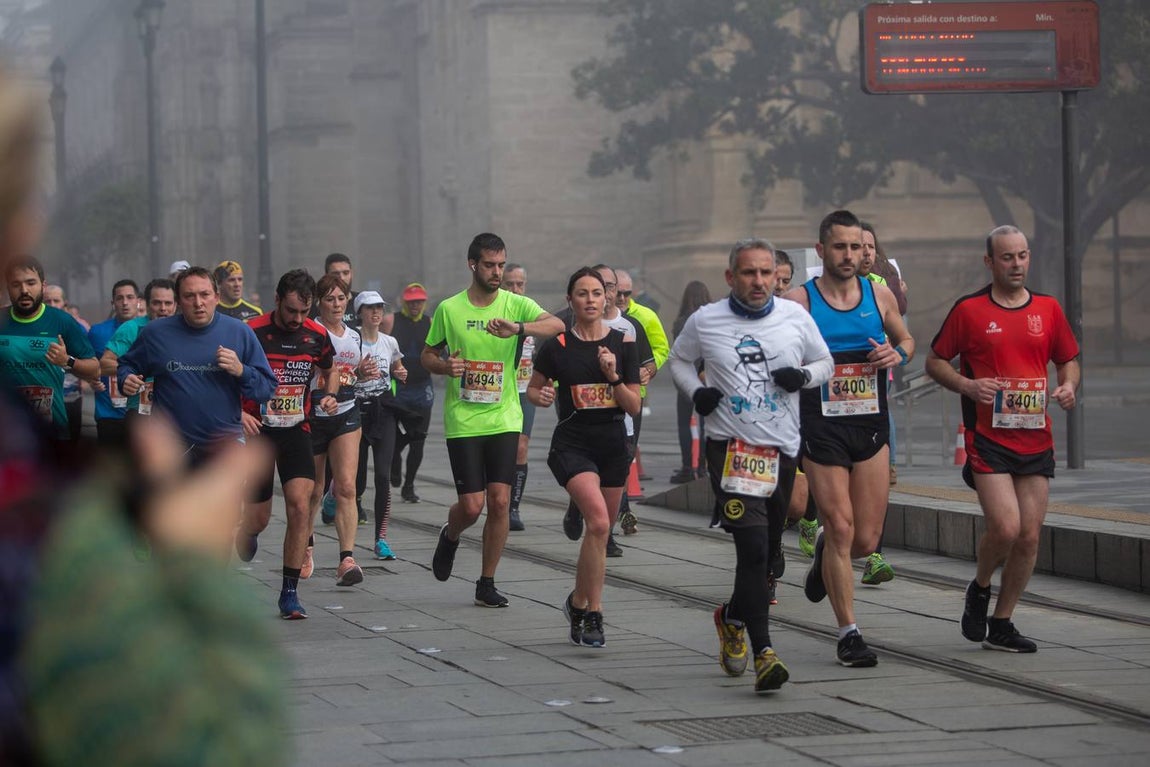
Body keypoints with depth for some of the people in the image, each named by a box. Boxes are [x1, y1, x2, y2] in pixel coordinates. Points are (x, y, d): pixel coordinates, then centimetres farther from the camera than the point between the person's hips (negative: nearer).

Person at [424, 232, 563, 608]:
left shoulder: (516, 305, 0)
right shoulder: (449, 309, 0)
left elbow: (556, 325, -18)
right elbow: (428, 354, 13)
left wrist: (517, 328, -35)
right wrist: (445, 366, -10)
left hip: (504, 419, 1)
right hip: (463, 421, -1)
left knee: (500, 501, -5)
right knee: (471, 505, -6)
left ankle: (487, 584, 9)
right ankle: (449, 538, 31)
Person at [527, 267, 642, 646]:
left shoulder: (622, 344, 1)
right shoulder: (557, 347, -3)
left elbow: (635, 406, 1)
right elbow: (533, 388, 12)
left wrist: (613, 377, -14)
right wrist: (541, 396, -10)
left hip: (613, 445, 4)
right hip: (572, 444, -4)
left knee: (601, 530, 11)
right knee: (598, 520, -24)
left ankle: (578, 603, 34)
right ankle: (593, 613, -16)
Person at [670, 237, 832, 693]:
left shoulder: (796, 317, 5)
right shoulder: (704, 322, 1)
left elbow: (825, 362, 17)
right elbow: (679, 360, 17)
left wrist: (804, 376, -5)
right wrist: (695, 391, -2)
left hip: (783, 449, 4)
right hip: (731, 447, -3)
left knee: (769, 553, 12)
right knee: (753, 545, -18)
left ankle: (732, 617, 42)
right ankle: (763, 652, -18)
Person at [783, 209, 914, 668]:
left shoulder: (879, 296, 6)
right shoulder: (799, 301, -5)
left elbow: (905, 339, 22)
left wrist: (897, 354, 0)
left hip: (871, 428, 3)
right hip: (821, 429, -3)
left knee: (867, 539, 2)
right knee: (841, 530, -7)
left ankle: (826, 558, 39)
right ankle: (849, 634, 4)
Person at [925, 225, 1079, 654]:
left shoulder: (1048, 309, 9)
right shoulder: (969, 310, -1)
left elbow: (1068, 359, 20)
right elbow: (935, 361, 5)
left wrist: (1069, 386, -2)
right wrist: (967, 385, -14)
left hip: (1035, 438, 4)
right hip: (988, 438, -4)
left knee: (1029, 536, 1)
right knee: (1005, 527, -17)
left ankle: (1001, 625, 15)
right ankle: (979, 590, 13)